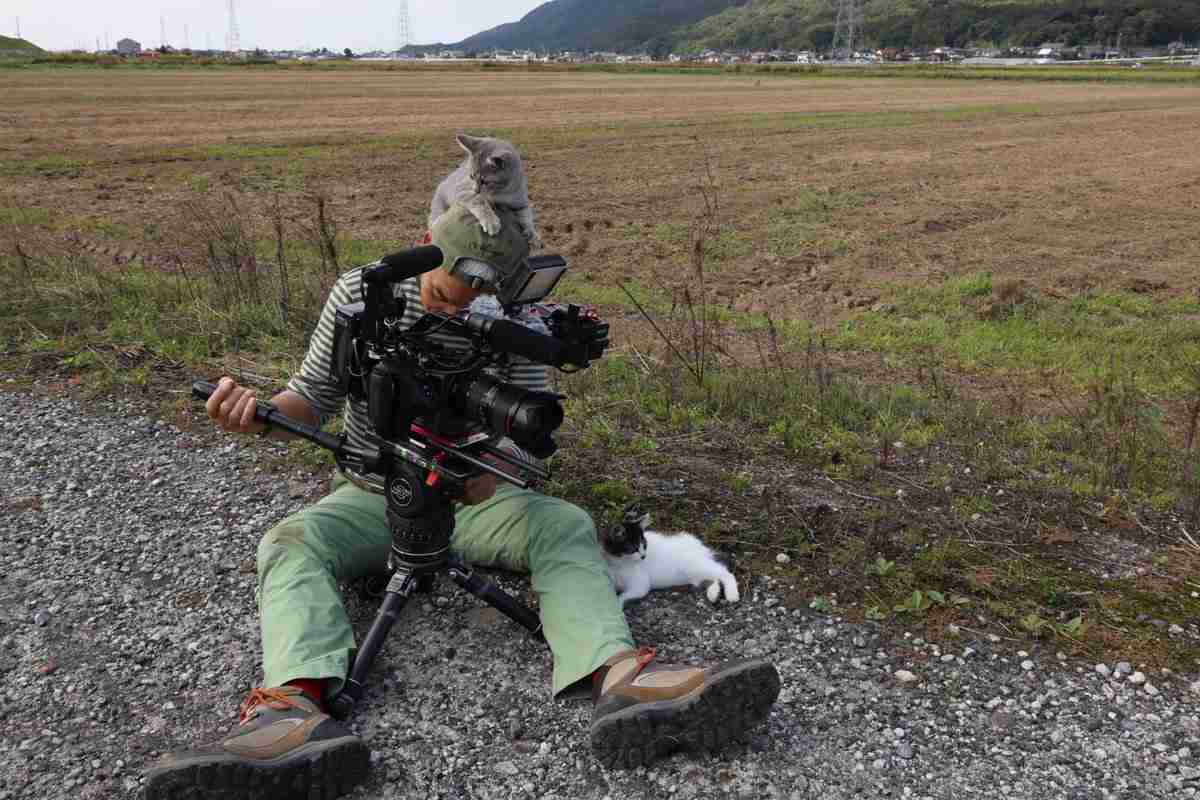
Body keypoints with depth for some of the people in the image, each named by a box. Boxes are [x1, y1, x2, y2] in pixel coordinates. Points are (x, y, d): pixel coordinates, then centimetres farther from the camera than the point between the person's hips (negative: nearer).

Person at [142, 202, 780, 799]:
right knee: (291, 543, -29)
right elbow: (315, 395, -4)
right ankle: (297, 711, -52)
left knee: (566, 526, -25)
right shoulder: (360, 292, -9)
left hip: (471, 496, 0)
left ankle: (620, 681, -46)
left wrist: (490, 469, -31)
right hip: (371, 495, 0)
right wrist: (259, 415, -26)